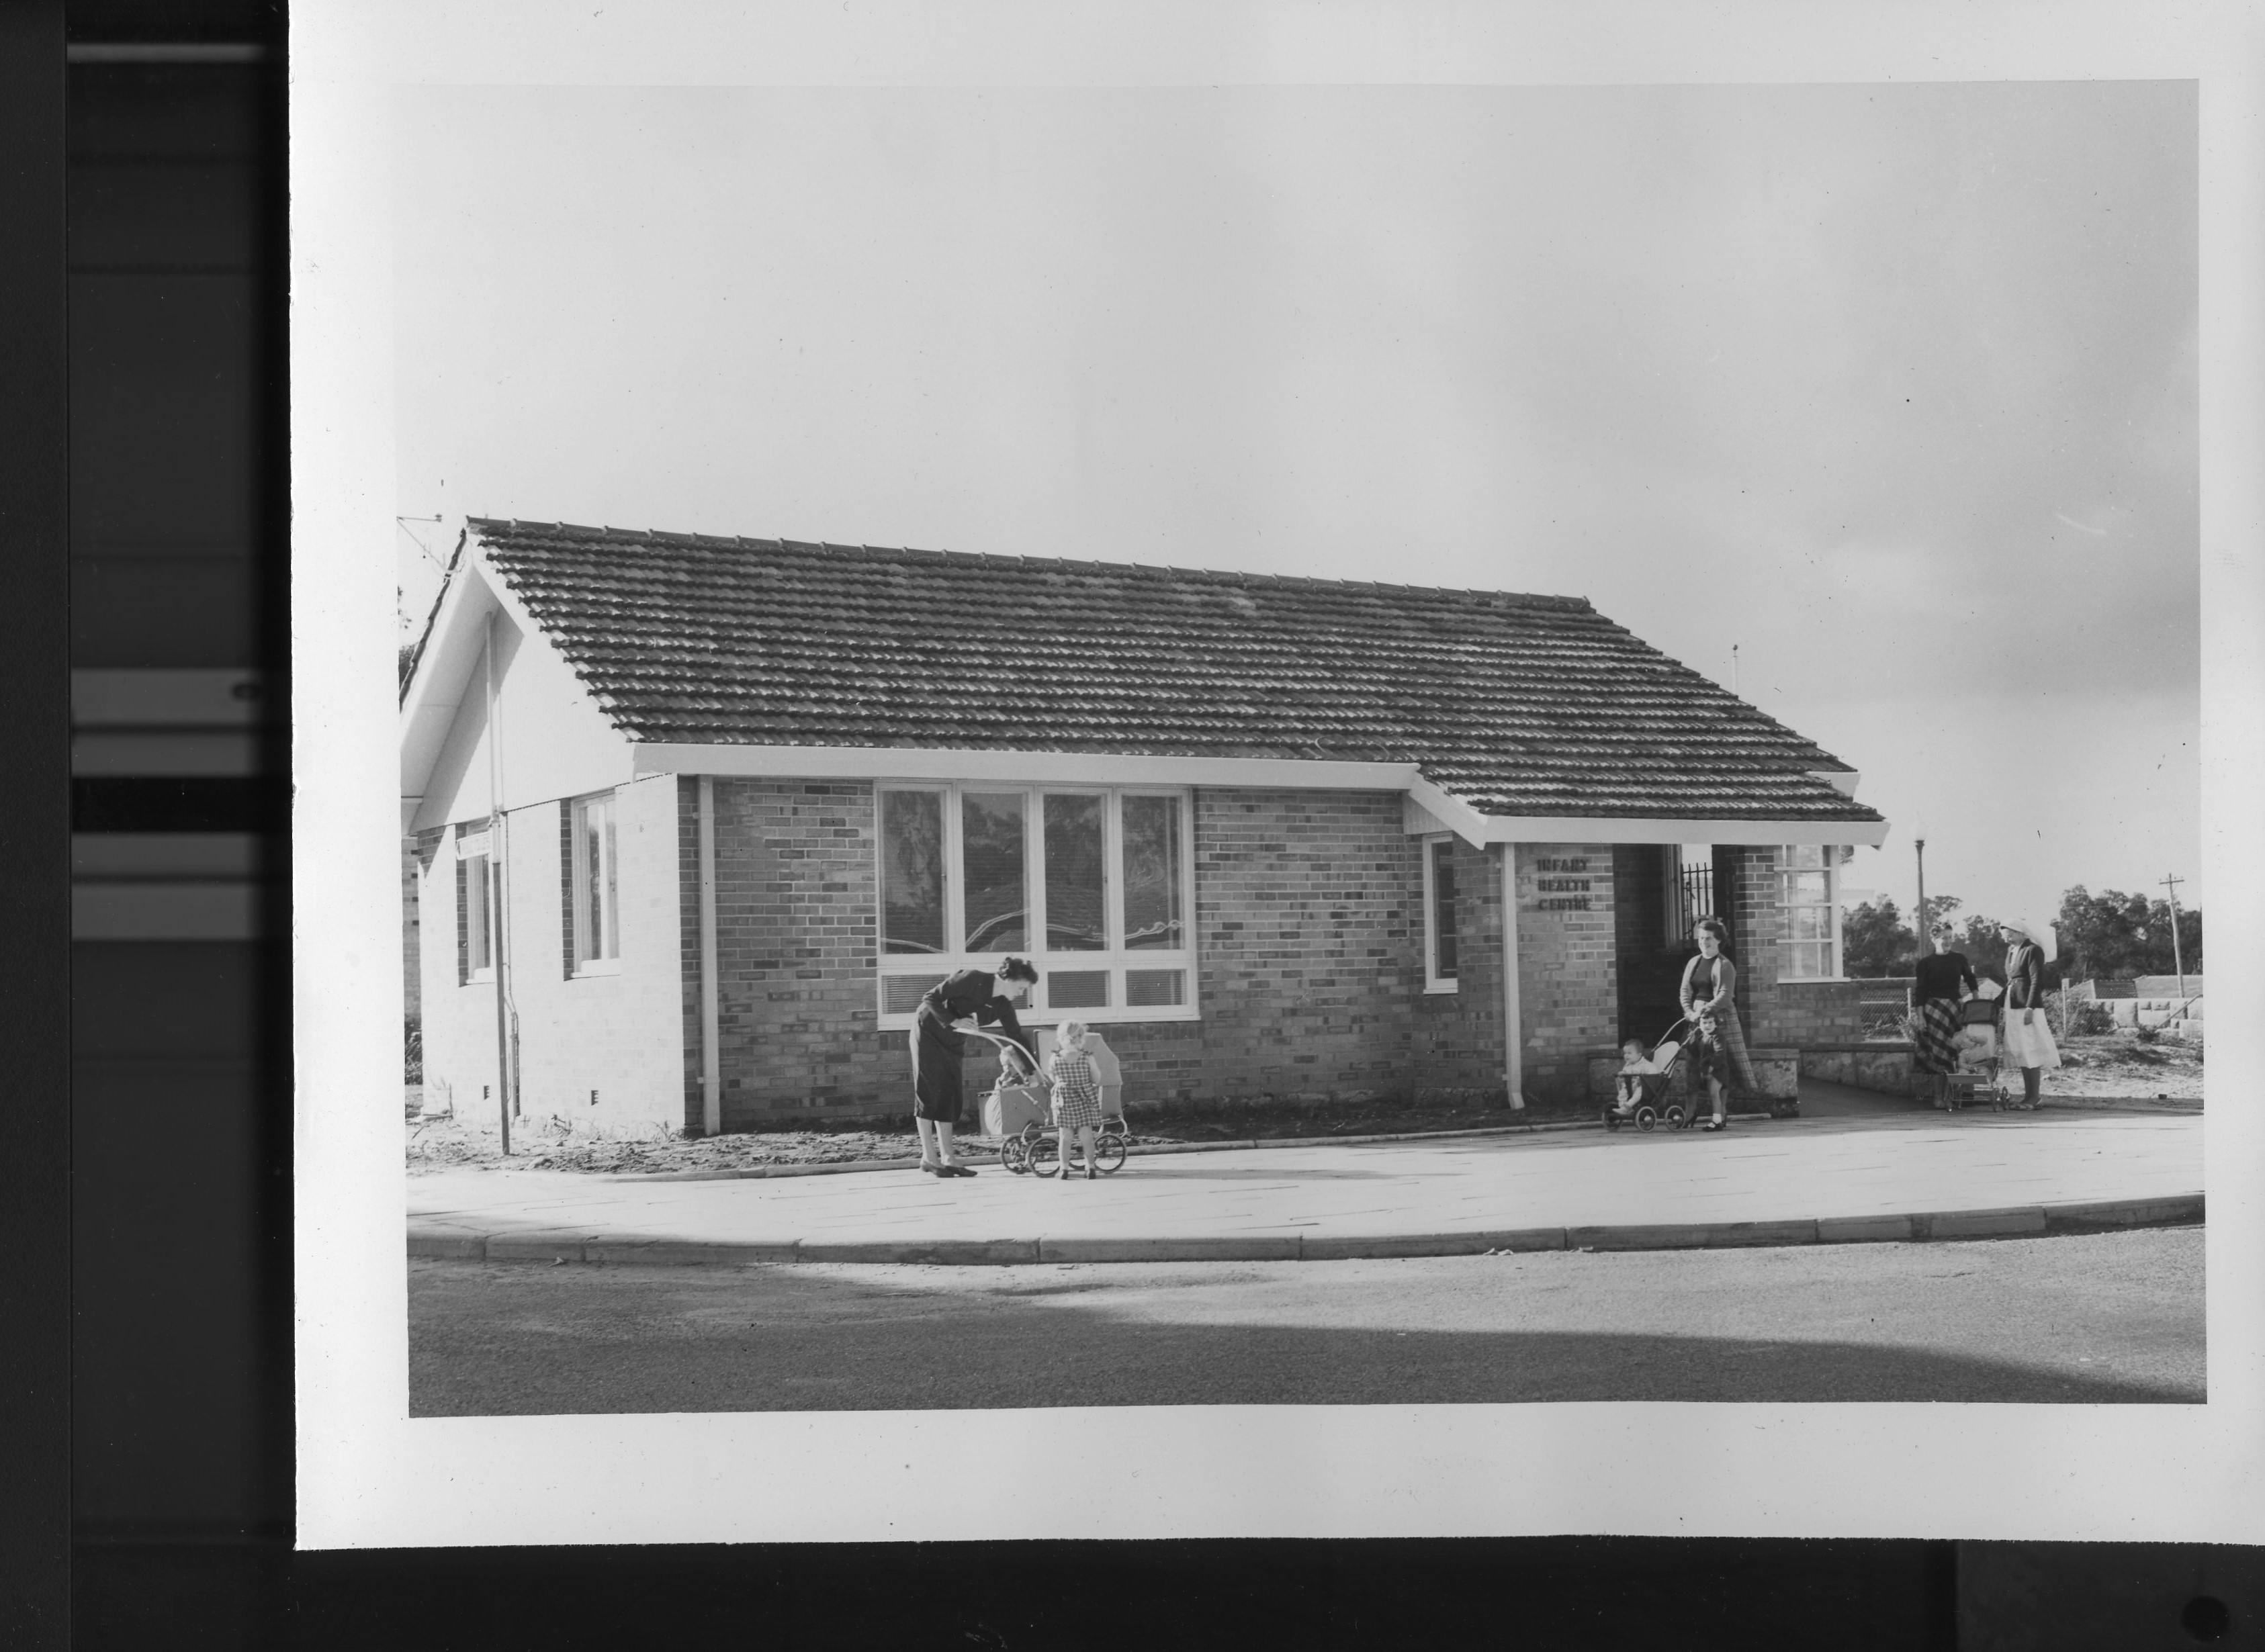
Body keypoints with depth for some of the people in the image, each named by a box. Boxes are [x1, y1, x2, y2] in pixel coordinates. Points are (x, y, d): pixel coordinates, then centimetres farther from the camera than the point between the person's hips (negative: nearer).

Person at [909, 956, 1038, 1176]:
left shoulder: (1003, 1006, -4)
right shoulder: (972, 980, -24)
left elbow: (1017, 1036, 4)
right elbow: (931, 998, -23)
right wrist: (953, 1022, -33)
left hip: (952, 1043, 7)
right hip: (928, 1032, -7)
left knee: (950, 1097, 3)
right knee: (929, 1093, -7)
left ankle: (947, 1158, 5)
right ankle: (928, 1157, -5)